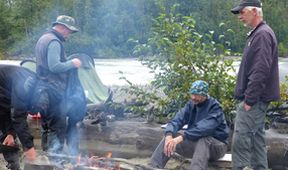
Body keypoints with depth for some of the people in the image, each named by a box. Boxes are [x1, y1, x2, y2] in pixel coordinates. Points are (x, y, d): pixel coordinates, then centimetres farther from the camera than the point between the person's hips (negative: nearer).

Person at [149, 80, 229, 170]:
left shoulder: (215, 107, -18)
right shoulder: (191, 104, 0)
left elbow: (205, 128, -34)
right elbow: (177, 120, -12)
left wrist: (182, 137, -43)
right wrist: (169, 135, -33)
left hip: (216, 145, -6)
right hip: (196, 143, 6)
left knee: (203, 139, -39)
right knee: (170, 137, -11)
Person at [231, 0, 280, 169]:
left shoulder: (262, 34, -16)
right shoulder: (257, 34, 16)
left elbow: (260, 71, -24)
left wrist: (249, 99, -22)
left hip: (254, 99, -10)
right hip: (256, 98, 10)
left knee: (241, 137, -9)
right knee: (256, 136, 14)